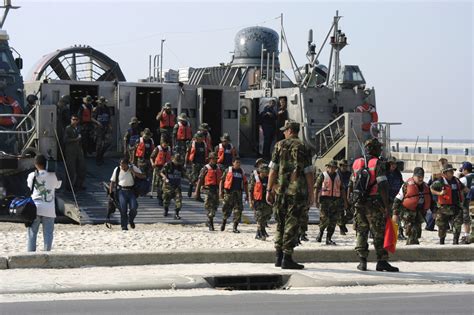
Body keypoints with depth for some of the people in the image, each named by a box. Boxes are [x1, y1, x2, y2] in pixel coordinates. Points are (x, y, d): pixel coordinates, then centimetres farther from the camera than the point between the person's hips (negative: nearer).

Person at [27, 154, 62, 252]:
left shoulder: (32, 176, -4)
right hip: (49, 209, 0)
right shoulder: (53, 176, -4)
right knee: (48, 233, 5)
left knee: (32, 233, 8)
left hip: (35, 207, 0)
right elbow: (58, 185, 13)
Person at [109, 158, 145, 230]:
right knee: (123, 209, -11)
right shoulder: (117, 170, 2)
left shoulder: (133, 168, 1)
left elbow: (142, 176, -2)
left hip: (131, 191, 0)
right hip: (121, 191, 0)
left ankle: (131, 220, 16)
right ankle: (124, 226, 0)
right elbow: (112, 181, 9)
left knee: (133, 207, -14)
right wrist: (110, 193, 2)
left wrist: (134, 172, -14)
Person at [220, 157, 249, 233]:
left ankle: (235, 227, 0)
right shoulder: (228, 171, 3)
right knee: (227, 209, 1)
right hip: (229, 192, -3)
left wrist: (247, 195, 15)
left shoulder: (242, 172, 14)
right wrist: (220, 191, -6)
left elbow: (245, 184, 19)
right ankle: (224, 221, 31)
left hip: (238, 192, 3)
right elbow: (222, 181, 3)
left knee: (238, 210, -5)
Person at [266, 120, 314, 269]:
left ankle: (279, 257, 16)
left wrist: (269, 190, 4)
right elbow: (308, 173, -4)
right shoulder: (303, 148, 0)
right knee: (292, 224, -1)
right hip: (298, 192, -2)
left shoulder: (279, 146, 4)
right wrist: (311, 194, 2)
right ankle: (287, 258, -5)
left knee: (280, 223, 13)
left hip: (280, 190, 2)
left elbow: (273, 170, 0)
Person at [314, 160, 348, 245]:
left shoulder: (338, 176, 15)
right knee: (324, 219, -13)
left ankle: (328, 239, 7)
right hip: (325, 200, -4)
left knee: (333, 221, 1)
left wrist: (345, 201, 13)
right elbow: (316, 188, -2)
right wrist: (316, 201, -9)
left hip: (336, 201, 4)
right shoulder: (323, 176, 1)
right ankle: (320, 232, 14)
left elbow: (342, 189, 18)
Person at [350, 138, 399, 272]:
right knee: (379, 233, 1)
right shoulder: (378, 164, -9)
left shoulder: (357, 163, 10)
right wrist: (386, 206, -15)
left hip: (359, 203, 5)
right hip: (374, 204, -5)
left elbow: (351, 185, 13)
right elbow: (383, 186, -16)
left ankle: (362, 261, 6)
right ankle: (381, 262, 0)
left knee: (361, 232, 10)